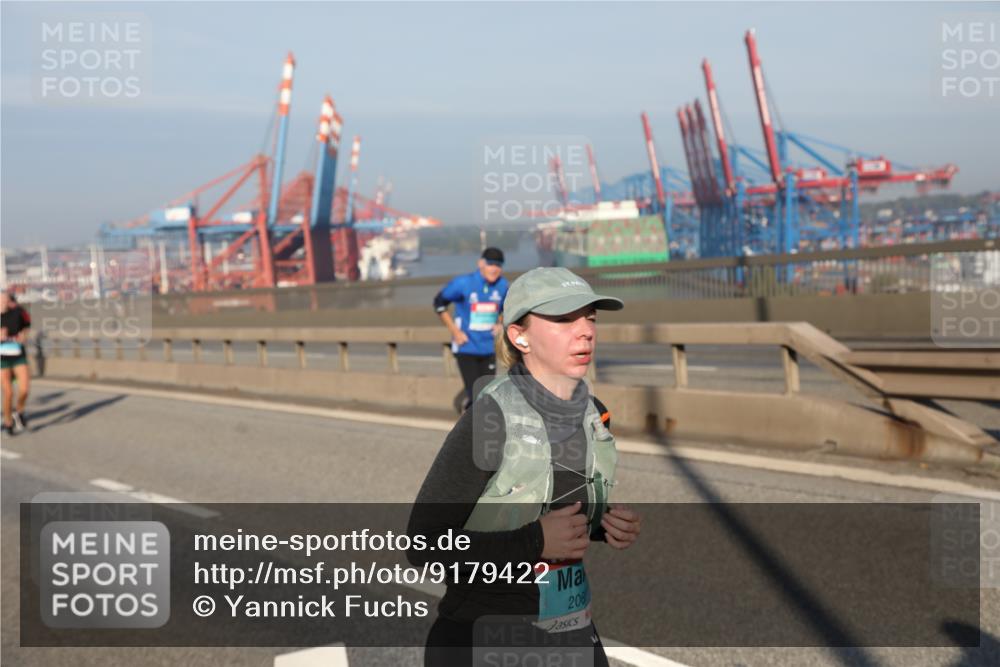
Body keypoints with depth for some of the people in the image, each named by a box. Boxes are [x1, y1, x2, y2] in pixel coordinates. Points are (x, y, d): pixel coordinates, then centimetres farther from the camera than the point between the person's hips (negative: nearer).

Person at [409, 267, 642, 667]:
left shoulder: (593, 416, -2)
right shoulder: (489, 420, -21)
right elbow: (423, 543, -18)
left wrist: (609, 525, -5)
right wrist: (536, 543, -25)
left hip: (569, 634, 6)